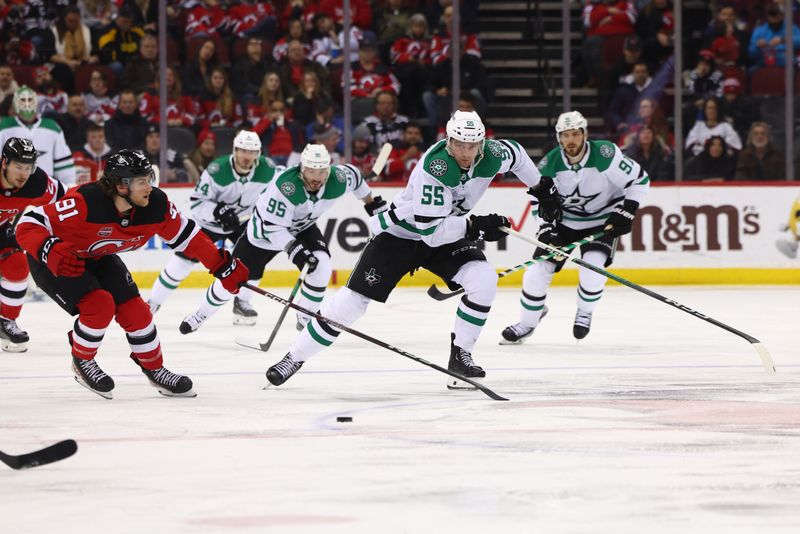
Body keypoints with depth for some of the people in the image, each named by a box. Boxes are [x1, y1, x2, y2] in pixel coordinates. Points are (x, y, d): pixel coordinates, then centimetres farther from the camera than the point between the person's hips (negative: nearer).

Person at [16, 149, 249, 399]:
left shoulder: (156, 205, -20)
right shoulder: (85, 203, -38)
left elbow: (185, 235, -2)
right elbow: (28, 225, -36)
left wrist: (223, 266, 0)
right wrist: (52, 252, -53)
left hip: (98, 258, 6)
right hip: (54, 263, -6)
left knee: (134, 310, -1)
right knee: (100, 304, -23)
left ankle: (155, 369, 22)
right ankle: (82, 362, 4)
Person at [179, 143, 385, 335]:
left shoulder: (337, 180, -25)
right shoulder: (285, 186, -40)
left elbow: (353, 175, 0)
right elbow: (271, 227, -36)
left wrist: (371, 203, 11)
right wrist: (294, 250, -45)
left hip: (303, 228, 4)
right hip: (264, 228, -4)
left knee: (321, 266, -21)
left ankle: (306, 318, -2)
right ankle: (201, 314, 27)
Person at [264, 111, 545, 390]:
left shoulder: (492, 155, -16)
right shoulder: (435, 167, -34)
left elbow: (515, 152, 11)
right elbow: (430, 230, -36)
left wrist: (540, 187, 16)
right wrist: (474, 225, -40)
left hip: (449, 233, 5)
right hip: (401, 231, -5)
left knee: (484, 280, -20)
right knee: (354, 297, -10)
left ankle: (460, 356, -5)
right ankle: (295, 357, 4)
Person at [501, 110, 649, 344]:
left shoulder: (606, 155, -26)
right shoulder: (550, 164, -16)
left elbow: (640, 180, -16)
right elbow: (539, 201, -3)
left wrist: (626, 211, -20)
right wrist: (547, 230, -16)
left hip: (602, 220, -3)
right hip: (564, 220, 3)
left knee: (593, 268, -25)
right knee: (539, 269, -5)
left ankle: (584, 313, 5)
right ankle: (527, 323, 17)